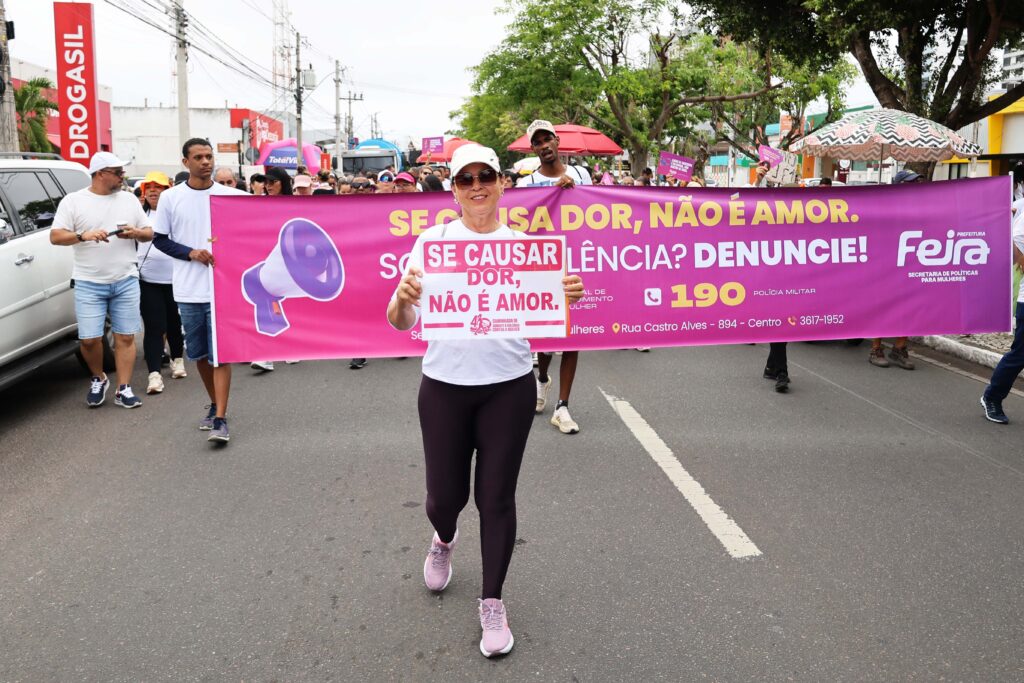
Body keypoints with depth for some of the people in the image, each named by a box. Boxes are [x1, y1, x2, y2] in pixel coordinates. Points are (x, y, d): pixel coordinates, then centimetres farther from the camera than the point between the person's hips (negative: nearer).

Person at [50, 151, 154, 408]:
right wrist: (84, 236, -21)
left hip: (126, 280, 2)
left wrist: (135, 233, -8)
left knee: (125, 337, -1)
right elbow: (55, 236, -4)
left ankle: (123, 389, 6)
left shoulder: (129, 199, 11)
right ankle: (98, 379, 20)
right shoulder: (73, 201, 2)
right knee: (89, 339, -5)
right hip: (89, 283, -2)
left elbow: (149, 233, 14)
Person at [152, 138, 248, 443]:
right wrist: (191, 253, -10)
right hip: (188, 289, 2)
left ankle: (221, 419, -4)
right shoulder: (171, 197, 3)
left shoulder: (230, 196, 0)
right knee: (199, 354, 13)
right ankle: (215, 405, 32)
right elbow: (160, 239, 5)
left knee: (220, 354, -6)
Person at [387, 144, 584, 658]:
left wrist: (568, 297, -19)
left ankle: (492, 604, 23)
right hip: (444, 387, 0)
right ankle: (443, 540, 47)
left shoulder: (523, 244, 2)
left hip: (509, 388, 0)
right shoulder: (432, 241, -1)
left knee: (496, 496, 5)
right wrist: (403, 298, -26)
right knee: (445, 493, 10)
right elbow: (401, 323, -3)